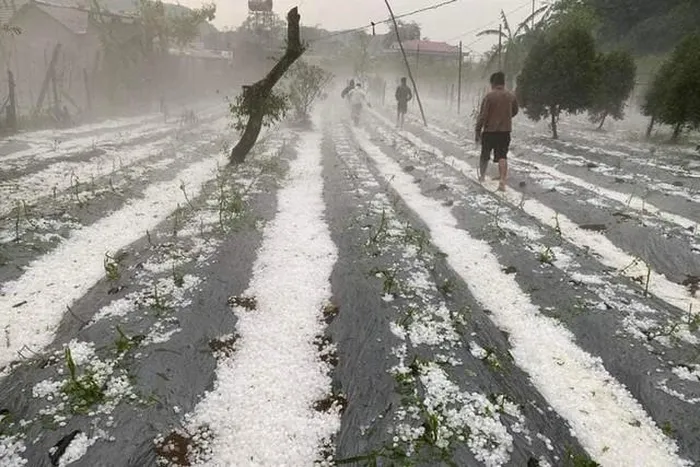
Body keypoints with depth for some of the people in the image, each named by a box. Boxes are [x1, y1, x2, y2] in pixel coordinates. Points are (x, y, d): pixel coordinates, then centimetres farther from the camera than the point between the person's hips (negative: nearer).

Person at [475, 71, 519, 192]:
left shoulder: (489, 96, -12)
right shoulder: (511, 96, 2)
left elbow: (482, 116, -14)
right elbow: (515, 112, 17)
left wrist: (478, 132, -6)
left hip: (489, 131, -2)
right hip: (505, 131, 2)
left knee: (485, 156, 17)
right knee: (502, 157, -2)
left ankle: (482, 176, 34)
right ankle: (502, 181, -16)